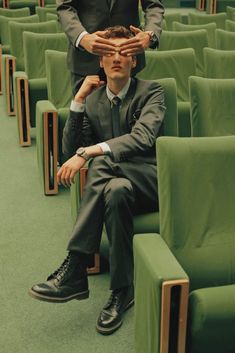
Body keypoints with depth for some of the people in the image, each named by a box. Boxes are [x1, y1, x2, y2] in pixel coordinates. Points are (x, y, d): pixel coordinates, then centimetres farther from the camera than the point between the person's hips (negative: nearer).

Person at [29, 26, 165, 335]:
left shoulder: (151, 91, -1)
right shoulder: (93, 99, 13)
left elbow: (142, 137, -22)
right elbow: (70, 150, 7)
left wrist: (87, 153, -33)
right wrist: (79, 101, -3)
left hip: (153, 182, -3)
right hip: (117, 180, 3)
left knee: (103, 161, -35)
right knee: (117, 191, -36)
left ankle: (74, 269, -29)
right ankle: (122, 291, -28)